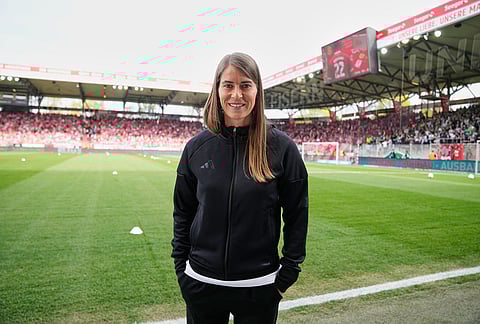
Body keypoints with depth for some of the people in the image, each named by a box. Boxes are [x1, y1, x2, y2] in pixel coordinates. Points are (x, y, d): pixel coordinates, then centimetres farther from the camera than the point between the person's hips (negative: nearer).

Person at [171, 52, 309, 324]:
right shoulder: (197, 147, -3)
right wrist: (181, 266, 4)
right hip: (201, 283, 2)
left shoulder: (281, 147, -9)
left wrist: (288, 274, -3)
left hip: (259, 286, -1)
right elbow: (183, 212, 5)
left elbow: (297, 215, -3)